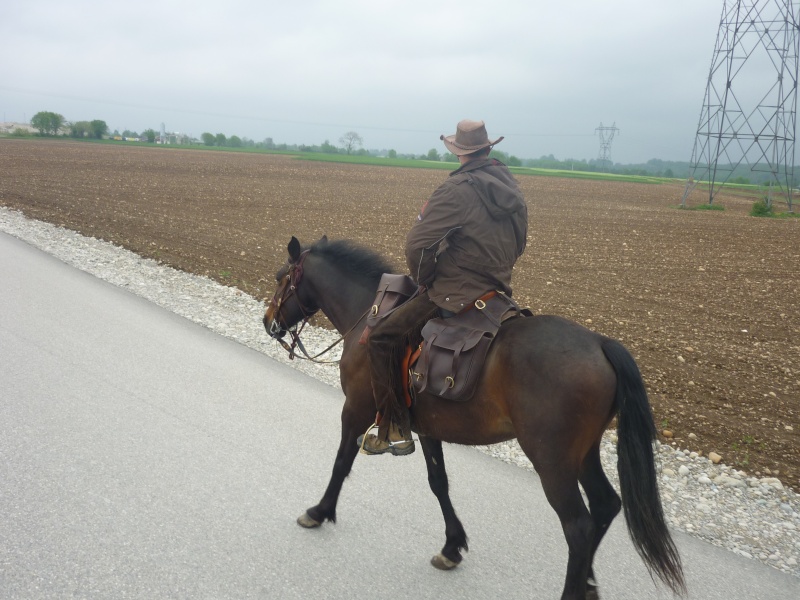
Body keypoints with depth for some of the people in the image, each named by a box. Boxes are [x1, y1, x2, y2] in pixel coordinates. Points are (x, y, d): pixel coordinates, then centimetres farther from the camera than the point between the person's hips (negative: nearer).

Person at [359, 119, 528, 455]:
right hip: (498, 289, 9)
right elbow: (518, 244, 18)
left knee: (381, 340, -3)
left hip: (454, 295, -9)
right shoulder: (511, 188, 7)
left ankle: (396, 431, -4)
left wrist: (423, 279, -3)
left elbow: (417, 244, -21)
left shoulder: (457, 190, -18)